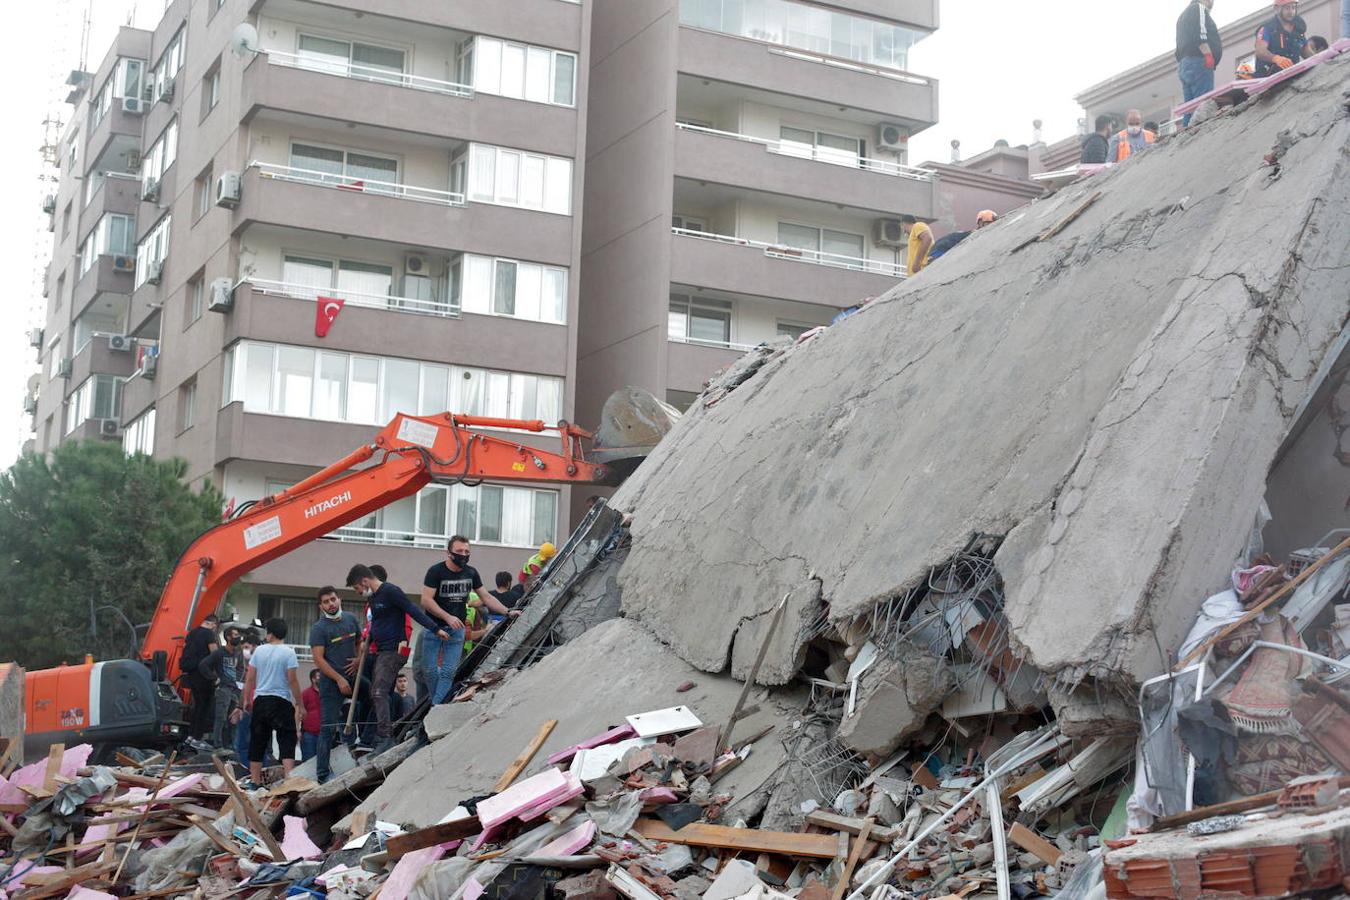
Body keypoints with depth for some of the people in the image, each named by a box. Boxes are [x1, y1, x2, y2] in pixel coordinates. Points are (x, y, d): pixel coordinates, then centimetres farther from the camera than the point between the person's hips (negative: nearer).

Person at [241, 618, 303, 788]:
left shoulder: (259, 651, 4)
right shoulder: (288, 653, -7)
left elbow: (250, 678, 7)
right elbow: (293, 680, -9)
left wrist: (246, 700, 19)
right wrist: (300, 705, -3)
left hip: (260, 700, 4)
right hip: (282, 701, -4)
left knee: (258, 742, 9)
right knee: (287, 740, -3)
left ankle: (255, 782, 13)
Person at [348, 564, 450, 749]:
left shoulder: (391, 592, -11)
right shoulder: (372, 597, 19)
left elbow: (413, 611, -16)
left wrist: (436, 629, -21)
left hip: (393, 651, -10)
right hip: (380, 651, 10)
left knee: (379, 692, -18)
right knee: (375, 694, 8)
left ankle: (385, 737, -22)